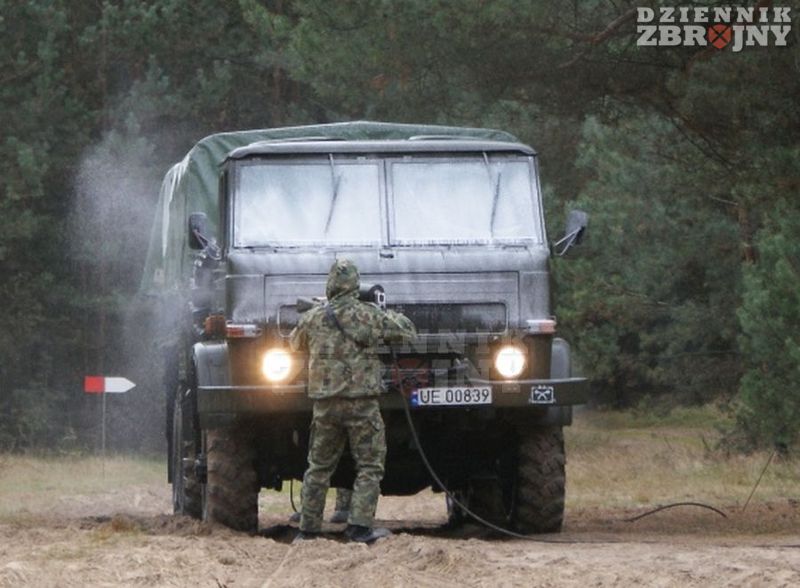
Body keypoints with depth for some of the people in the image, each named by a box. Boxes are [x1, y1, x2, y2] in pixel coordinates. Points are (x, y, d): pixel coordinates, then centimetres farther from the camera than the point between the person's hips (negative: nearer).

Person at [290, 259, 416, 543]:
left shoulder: (313, 318, 3)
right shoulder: (370, 316, -4)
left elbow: (295, 343, 22)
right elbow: (408, 332, 8)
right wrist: (391, 316, 26)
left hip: (325, 403, 3)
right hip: (361, 402, -3)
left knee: (319, 467, 13)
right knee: (370, 467, 2)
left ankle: (308, 528, 14)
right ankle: (359, 526, -9)